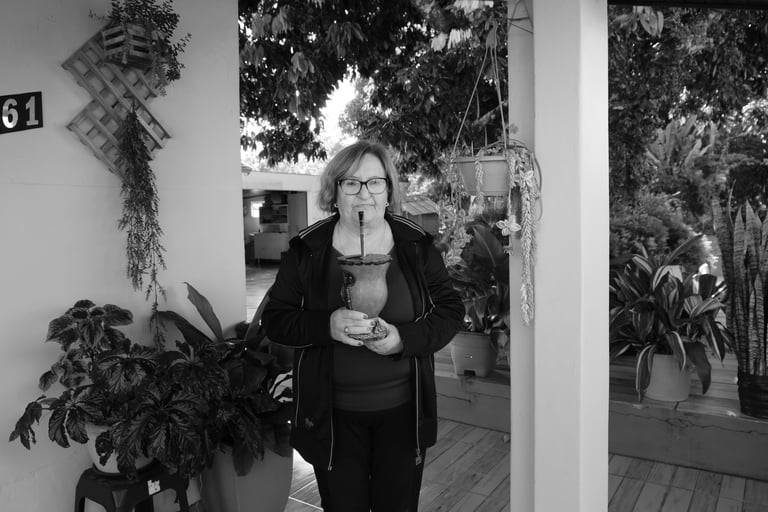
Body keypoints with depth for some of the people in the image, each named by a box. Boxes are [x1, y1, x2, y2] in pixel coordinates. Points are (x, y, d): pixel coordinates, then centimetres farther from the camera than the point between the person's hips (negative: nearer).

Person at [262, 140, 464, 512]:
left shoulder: (417, 246, -2)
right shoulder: (306, 250, -5)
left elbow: (451, 310, -1)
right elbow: (274, 320, -4)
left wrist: (405, 338, -19)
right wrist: (327, 325, -23)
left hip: (402, 411, 1)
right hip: (332, 415, 0)